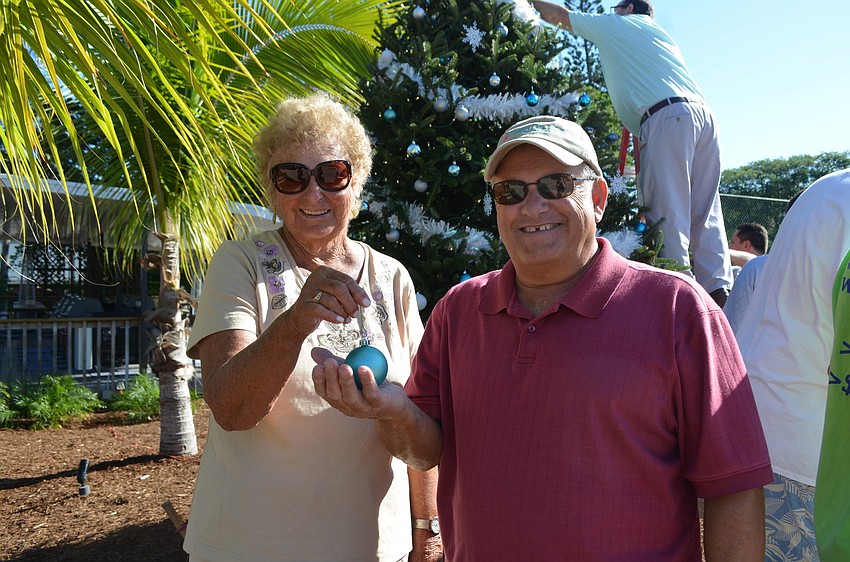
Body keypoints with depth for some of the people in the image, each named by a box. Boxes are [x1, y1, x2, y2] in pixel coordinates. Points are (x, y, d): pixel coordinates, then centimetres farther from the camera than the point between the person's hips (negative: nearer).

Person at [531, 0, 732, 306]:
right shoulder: (661, 34, 36)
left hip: (668, 115, -7)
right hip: (704, 113, 7)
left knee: (668, 212, -13)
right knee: (705, 212, 2)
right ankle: (718, 290, -5)